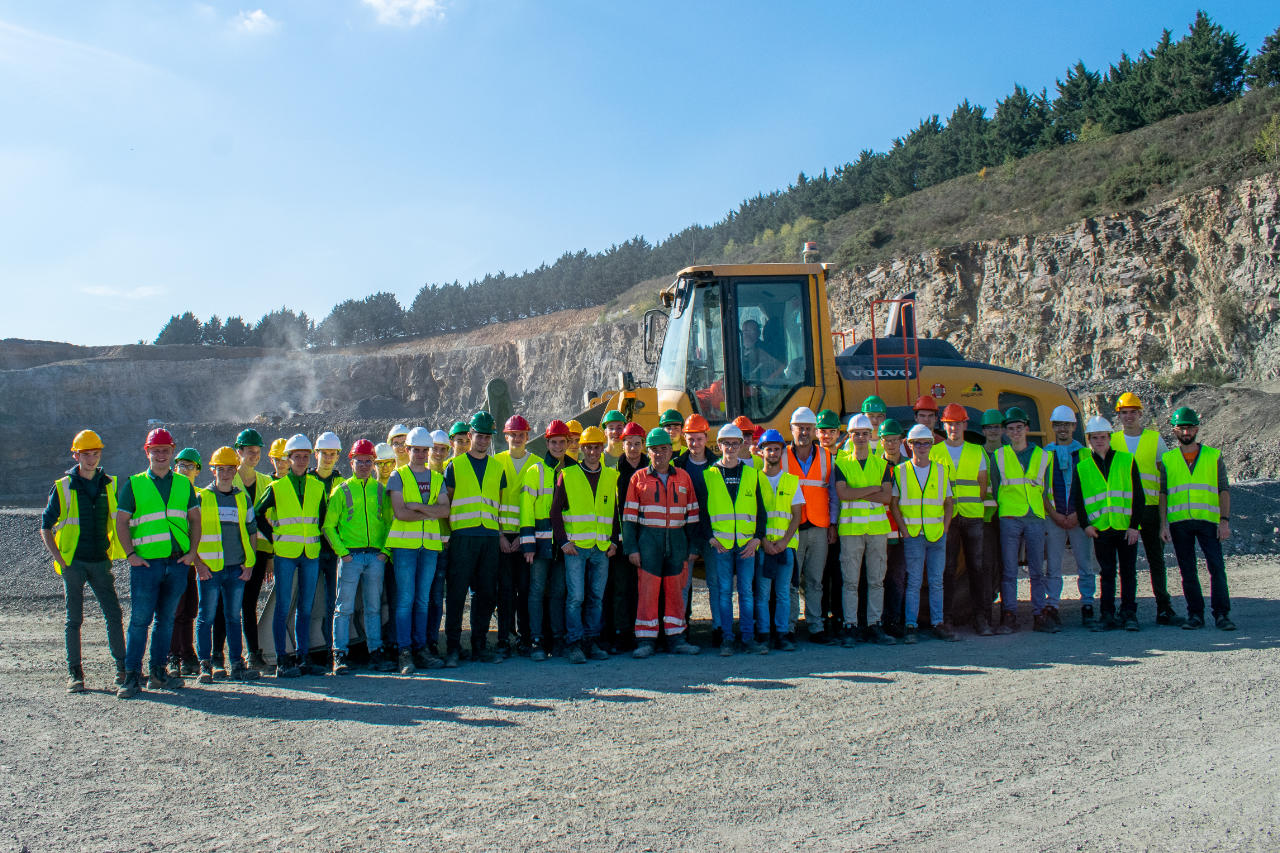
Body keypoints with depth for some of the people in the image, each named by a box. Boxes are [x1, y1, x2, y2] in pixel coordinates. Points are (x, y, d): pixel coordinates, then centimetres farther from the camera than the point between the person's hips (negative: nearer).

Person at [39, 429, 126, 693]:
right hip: (73, 562, -2)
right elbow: (45, 527, 3)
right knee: (74, 619, 2)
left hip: (101, 562, 2)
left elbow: (118, 521, 18)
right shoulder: (63, 487, -1)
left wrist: (114, 551, 8)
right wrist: (59, 558, -6)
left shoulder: (110, 485, 7)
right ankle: (74, 673, 10)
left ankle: (122, 668, 9)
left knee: (114, 615, 1)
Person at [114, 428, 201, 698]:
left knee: (166, 619, 9)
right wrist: (131, 554, -9)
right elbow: (121, 522, 1)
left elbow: (195, 519, 14)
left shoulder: (184, 485, 13)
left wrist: (192, 552, 3)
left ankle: (158, 672, 16)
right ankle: (132, 676, 1)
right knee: (140, 619, -4)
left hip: (178, 562, 3)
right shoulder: (133, 484, 4)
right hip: (146, 562, -3)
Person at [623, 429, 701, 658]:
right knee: (647, 589, -3)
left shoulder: (683, 477, 10)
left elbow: (692, 514, 12)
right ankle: (645, 640, 2)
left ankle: (677, 639, 16)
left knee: (675, 589, 8)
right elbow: (629, 516, 2)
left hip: (677, 539, 2)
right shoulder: (639, 478, 4)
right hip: (648, 538, -2)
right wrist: (631, 548, -5)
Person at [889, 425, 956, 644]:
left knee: (936, 581, 6)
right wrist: (904, 530, -5)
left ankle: (938, 623, 12)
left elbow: (949, 502, 13)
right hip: (913, 535, -2)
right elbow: (893, 503, 2)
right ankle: (910, 625, 2)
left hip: (937, 535, 2)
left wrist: (945, 527, 2)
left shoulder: (941, 470, 9)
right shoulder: (901, 471, 3)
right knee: (914, 581, -2)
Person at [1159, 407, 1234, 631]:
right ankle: (1195, 614, 12)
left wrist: (1225, 520, -4)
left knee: (1217, 567, -7)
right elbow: (1163, 493, 8)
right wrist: (1163, 524, 0)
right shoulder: (1167, 459, 10)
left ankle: (1222, 614, 1)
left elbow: (1224, 490, 6)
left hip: (1208, 520, -1)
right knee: (1187, 570, 4)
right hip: (1179, 521, 1)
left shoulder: (1213, 456, 8)